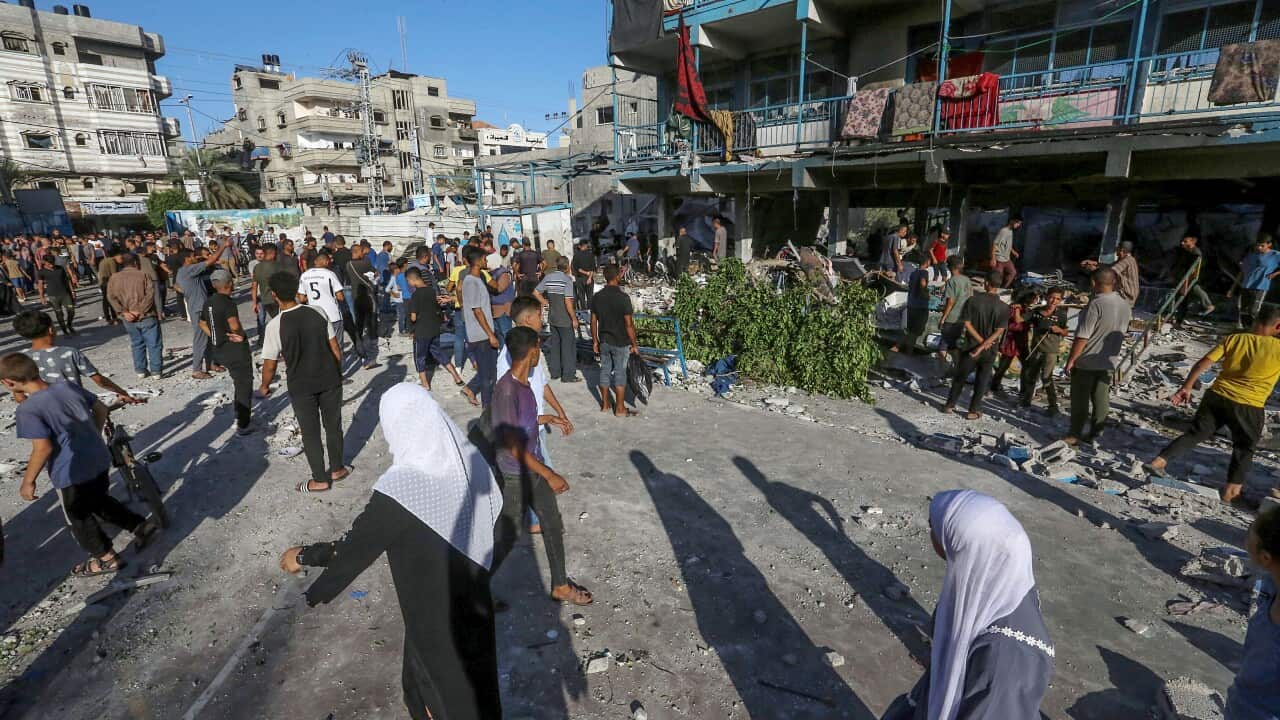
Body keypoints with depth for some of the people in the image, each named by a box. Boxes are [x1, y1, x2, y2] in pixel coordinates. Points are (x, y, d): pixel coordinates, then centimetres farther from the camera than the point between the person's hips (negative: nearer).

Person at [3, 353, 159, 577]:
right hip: (100, 460, 7)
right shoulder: (68, 386, -2)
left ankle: (106, 557, 26)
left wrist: (28, 481, -10)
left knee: (79, 518, 15)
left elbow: (43, 449, -23)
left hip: (71, 474, -7)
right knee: (100, 501, 28)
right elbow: (101, 410, 9)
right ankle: (141, 525, 25)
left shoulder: (28, 410, -21)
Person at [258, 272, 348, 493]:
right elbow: (335, 349, -2)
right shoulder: (318, 313, -7)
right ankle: (337, 469, 33)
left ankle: (320, 480, 23)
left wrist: (264, 387, 10)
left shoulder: (275, 326, -15)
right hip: (330, 381, 3)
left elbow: (269, 365, -8)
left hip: (301, 387, -3)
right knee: (333, 425, 18)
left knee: (310, 433, 12)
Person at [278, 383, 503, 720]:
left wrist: (302, 556, 3)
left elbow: (354, 547, -16)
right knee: (474, 673, 29)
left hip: (433, 611, -5)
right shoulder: (470, 458, -13)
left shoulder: (397, 489, -30)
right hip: (474, 598, 5)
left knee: (441, 683, 21)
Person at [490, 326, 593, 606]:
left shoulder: (524, 382, 0)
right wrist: (550, 475, -22)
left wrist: (542, 419, 32)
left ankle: (560, 586, 34)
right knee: (506, 537, 8)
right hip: (516, 475, -8)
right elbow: (514, 447, -26)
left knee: (553, 525, 17)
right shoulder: (506, 390, -28)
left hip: (535, 469, 8)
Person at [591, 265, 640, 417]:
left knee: (605, 371, 15)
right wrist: (634, 344, -7)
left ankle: (605, 404, 25)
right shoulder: (623, 298, -18)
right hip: (621, 343, -5)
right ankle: (620, 409, 12)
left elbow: (593, 322, 5)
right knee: (620, 373, 4)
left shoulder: (598, 297, -1)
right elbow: (629, 325, -17)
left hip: (604, 341, 5)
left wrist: (595, 341, 15)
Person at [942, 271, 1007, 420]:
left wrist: (981, 341, -10)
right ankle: (975, 410, 19)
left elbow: (967, 324, -13)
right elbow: (999, 331, -13)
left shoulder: (973, 300, -11)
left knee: (960, 376, 14)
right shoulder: (1004, 307, -8)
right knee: (982, 380, 13)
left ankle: (950, 404, 24)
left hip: (971, 345, -1)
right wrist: (984, 345, -16)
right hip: (990, 350, 1)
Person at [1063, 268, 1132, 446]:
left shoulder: (1096, 304, -22)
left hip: (1087, 362, -7)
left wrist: (1071, 359, -16)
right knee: (1101, 400, 12)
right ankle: (1094, 435, 19)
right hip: (1109, 362, 7)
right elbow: (1123, 333, 16)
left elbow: (1082, 337, -23)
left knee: (1080, 399, 3)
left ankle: (1075, 435, 9)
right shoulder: (1126, 306, 3)